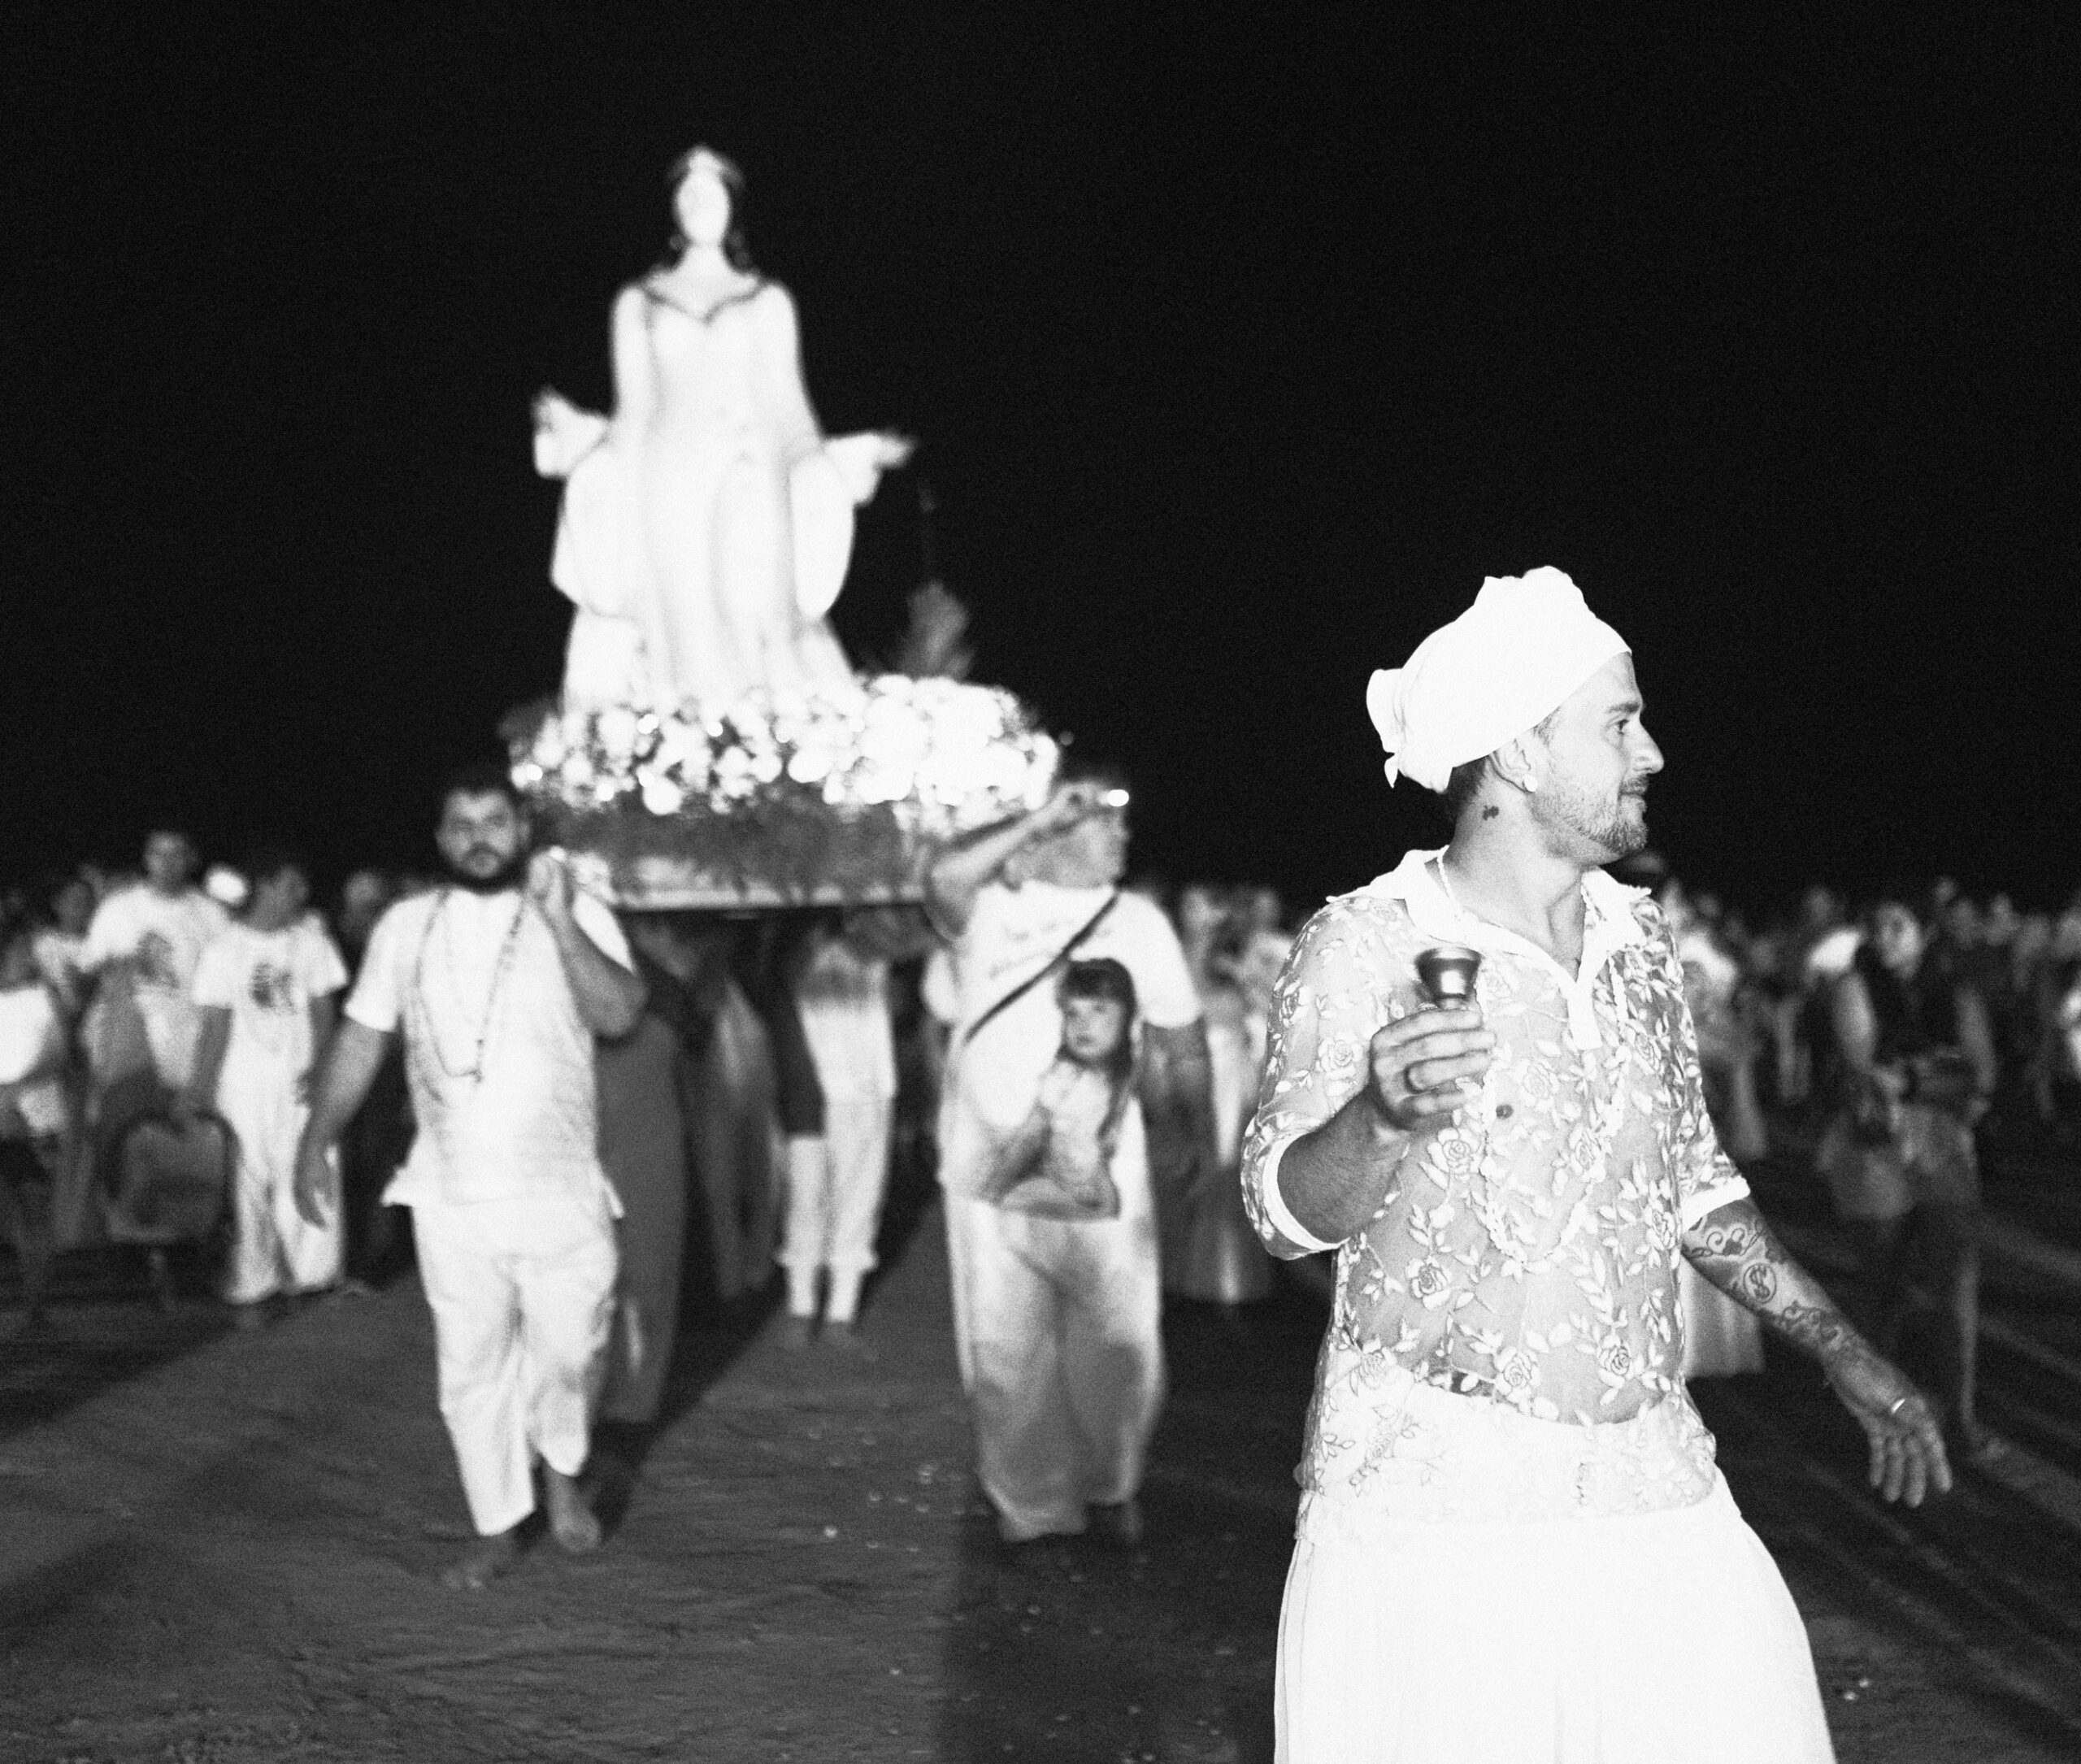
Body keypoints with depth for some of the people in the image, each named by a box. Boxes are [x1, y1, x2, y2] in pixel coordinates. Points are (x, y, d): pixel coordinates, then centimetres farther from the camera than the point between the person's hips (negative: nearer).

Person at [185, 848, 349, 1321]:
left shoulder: (309, 938, 4)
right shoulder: (225, 952, -2)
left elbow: (323, 1010, 3)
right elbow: (216, 1026, -1)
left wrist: (318, 1068, -10)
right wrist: (201, 1087, -8)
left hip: (301, 1082, 2)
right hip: (246, 1085, -2)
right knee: (250, 1188, 2)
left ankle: (310, 1270, 10)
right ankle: (250, 1288, 10)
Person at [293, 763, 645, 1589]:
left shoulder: (579, 916, -4)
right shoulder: (406, 926, 3)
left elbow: (619, 1014, -19)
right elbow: (360, 1042, 7)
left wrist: (557, 918, -25)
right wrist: (315, 1141, 0)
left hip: (562, 1191, -2)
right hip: (452, 1197, 2)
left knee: (570, 1349, 4)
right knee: (471, 1366, 7)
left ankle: (561, 1471, 34)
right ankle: (497, 1528, 22)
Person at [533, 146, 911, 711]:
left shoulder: (768, 301, 15)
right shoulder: (637, 302, 15)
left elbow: (786, 406, 12)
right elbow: (634, 409, 13)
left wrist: (826, 470, -1)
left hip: (748, 495, 0)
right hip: (667, 489, 0)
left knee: (758, 637, -12)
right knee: (686, 640, -9)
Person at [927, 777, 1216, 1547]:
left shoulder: (1138, 921, 8)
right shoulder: (993, 908, 1)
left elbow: (1185, 1043, 13)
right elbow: (943, 882, -22)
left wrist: (1205, 1143, 11)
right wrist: (1041, 819, -20)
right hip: (990, 1166, -1)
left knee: (1117, 1344, 2)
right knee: (1007, 1352, 5)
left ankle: (1111, 1488, 25)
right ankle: (1030, 1504, 20)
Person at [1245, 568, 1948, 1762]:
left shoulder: (1642, 939, 8)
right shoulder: (1366, 946, -8)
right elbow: (1287, 1213, -9)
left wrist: (1845, 1353, 18)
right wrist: (1378, 1117, -30)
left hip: (1657, 1489, 5)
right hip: (1433, 1499, -5)